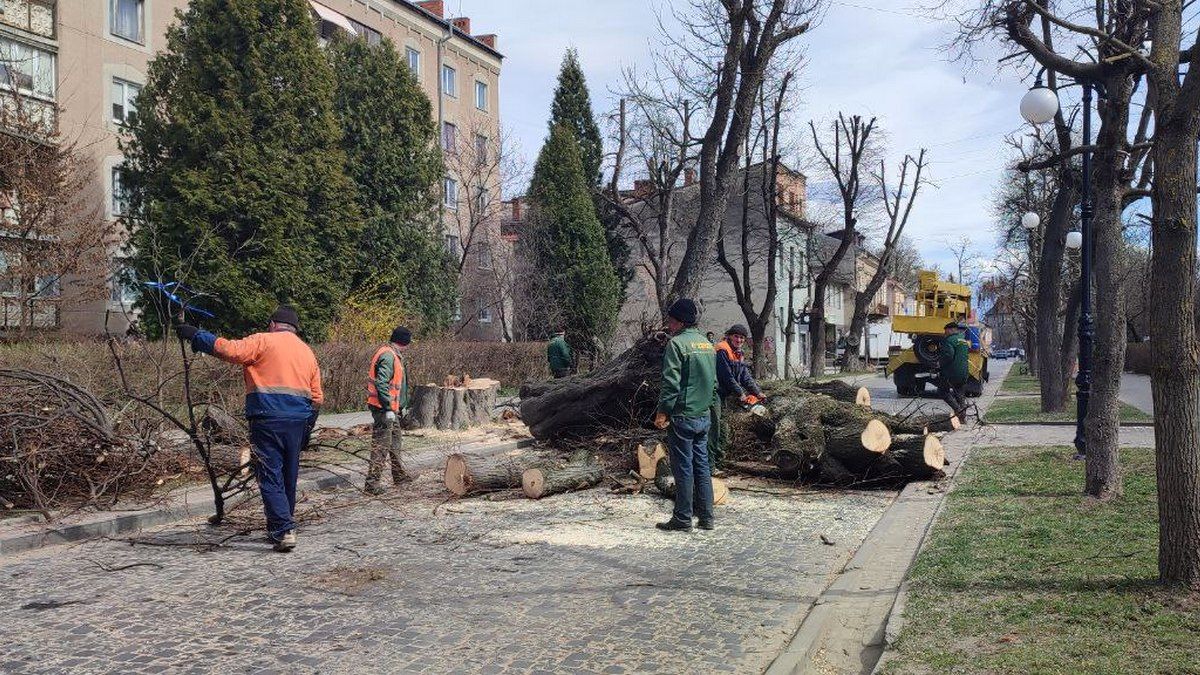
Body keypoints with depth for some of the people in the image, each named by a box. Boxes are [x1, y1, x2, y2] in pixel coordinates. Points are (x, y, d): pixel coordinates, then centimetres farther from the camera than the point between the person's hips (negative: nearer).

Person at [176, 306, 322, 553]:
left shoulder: (264, 341, 0)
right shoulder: (308, 352, 17)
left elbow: (230, 350, -15)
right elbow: (317, 397, 15)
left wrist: (196, 335, -4)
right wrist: (306, 431, 22)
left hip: (267, 420, -6)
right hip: (298, 422, 6)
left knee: (270, 477, -3)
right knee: (289, 477, 15)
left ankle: (283, 530, -11)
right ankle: (282, 527, 26)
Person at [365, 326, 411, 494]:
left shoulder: (393, 355, 15)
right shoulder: (388, 356, -18)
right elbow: (382, 384, -25)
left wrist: (399, 406, 21)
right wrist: (389, 408, -25)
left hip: (390, 409, 11)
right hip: (384, 409, -11)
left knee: (395, 439, 21)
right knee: (381, 444, -7)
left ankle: (399, 475, 34)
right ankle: (372, 482, -2)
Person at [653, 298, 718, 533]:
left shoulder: (677, 343, -13)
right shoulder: (707, 344, 13)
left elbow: (671, 383, -18)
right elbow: (714, 383, 17)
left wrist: (662, 412, -11)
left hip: (682, 417, -7)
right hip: (704, 417, 8)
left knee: (683, 469, -1)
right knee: (702, 467, 11)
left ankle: (682, 518, 5)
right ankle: (706, 517, 15)